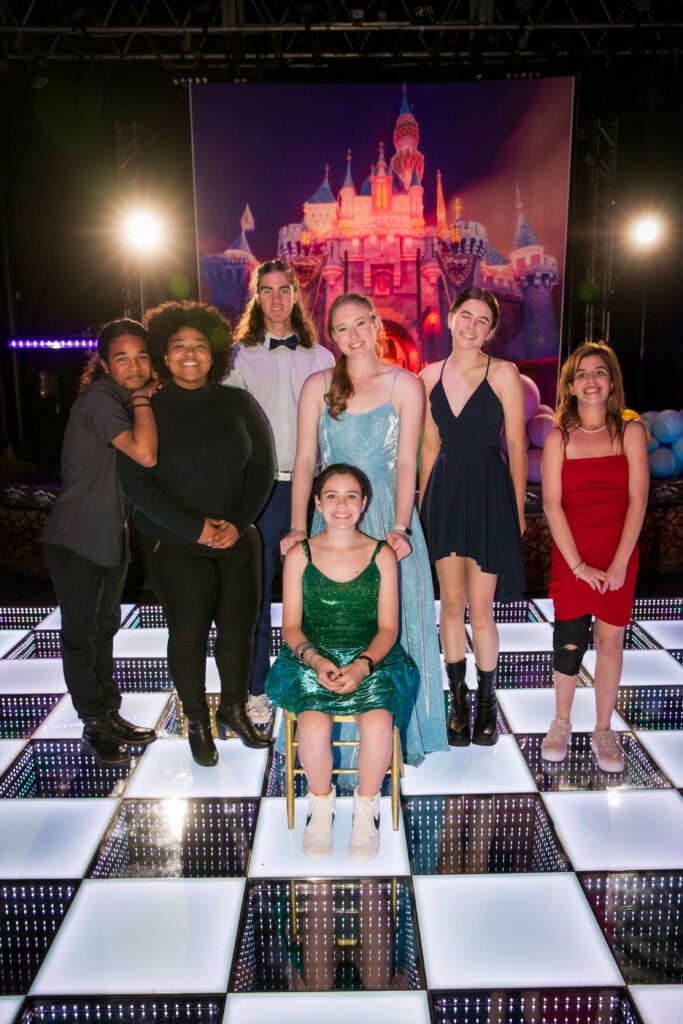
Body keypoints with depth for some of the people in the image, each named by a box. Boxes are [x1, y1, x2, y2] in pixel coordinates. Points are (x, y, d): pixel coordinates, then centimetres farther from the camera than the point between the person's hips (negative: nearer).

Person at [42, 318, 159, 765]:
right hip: (76, 538, -9)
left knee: (105, 628, 18)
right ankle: (94, 724, 18)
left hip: (113, 536, 9)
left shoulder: (127, 400, 8)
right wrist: (142, 399, -22)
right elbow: (145, 453, -34)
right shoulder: (99, 399, -19)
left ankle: (111, 714, 30)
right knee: (81, 633, 5)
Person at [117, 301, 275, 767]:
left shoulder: (238, 404, 5)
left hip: (237, 538, 3)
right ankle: (197, 722, 20)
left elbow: (262, 469, 5)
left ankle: (234, 709, 29)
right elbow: (137, 483, -8)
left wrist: (238, 523, -9)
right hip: (175, 545, -2)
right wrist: (196, 528, -14)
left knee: (239, 626, 5)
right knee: (189, 632, -1)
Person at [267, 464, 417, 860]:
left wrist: (363, 665, -18)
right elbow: (291, 627, 3)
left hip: (371, 659, 0)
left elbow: (388, 628, 0)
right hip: (312, 659, 0)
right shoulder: (300, 555, 3)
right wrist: (315, 660, -17)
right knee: (313, 724, -29)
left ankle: (366, 807, 1)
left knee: (378, 723, -29)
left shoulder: (382, 555, 3)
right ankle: (321, 805, 2)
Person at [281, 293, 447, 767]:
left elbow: (407, 461, -6)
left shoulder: (405, 384, 1)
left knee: (392, 622, 5)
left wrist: (400, 528, -17)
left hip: (388, 517, -1)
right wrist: (298, 527, -11)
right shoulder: (318, 386, 5)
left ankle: (396, 736, 22)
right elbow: (305, 459, -1)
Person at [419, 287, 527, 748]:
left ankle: (488, 701, 23)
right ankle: (458, 700, 26)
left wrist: (518, 509, -3)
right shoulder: (431, 375, 8)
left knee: (480, 610, 0)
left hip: (488, 493, -4)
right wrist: (423, 502, 11)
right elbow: (430, 445, 12)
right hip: (444, 493, 4)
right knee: (451, 604, 10)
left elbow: (517, 446, -4)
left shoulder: (504, 373, -4)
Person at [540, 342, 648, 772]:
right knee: (569, 643, 2)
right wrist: (578, 564, -11)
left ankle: (603, 730, 21)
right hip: (571, 557, 0)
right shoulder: (559, 438, 1)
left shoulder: (631, 431, 1)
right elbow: (552, 505, -5)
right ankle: (562, 723, 23)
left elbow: (637, 499, -5)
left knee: (611, 641, 5)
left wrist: (619, 563, -12)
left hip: (619, 558, 0)